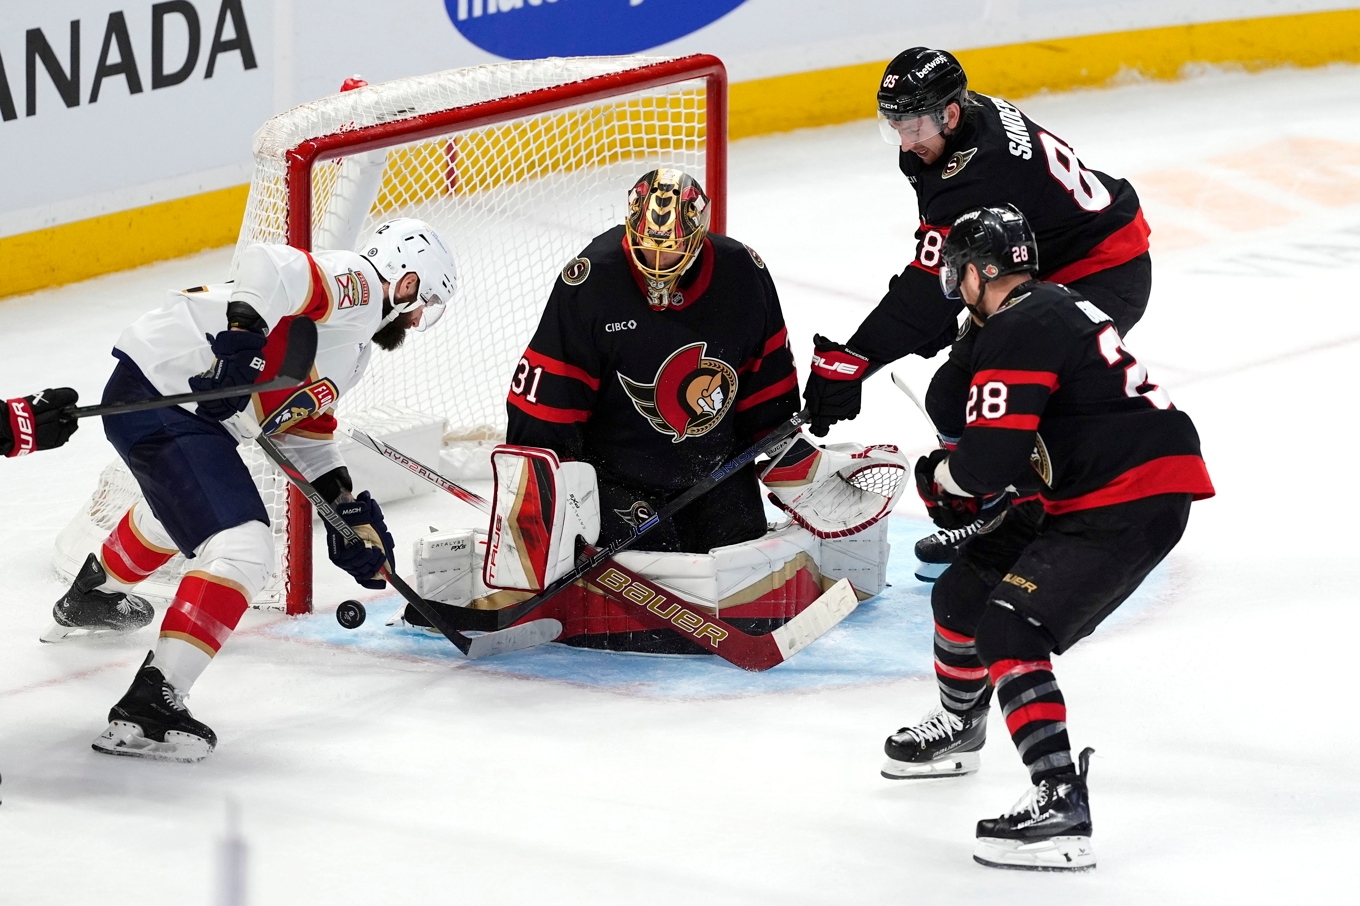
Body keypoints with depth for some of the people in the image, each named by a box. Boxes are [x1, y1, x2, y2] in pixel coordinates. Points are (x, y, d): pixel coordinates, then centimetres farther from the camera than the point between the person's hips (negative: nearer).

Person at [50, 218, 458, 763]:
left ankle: (89, 599, 67)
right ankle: (147, 708, -24)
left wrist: (349, 509, 20)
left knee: (184, 502, 40)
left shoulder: (353, 348, 21)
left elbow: (304, 424, 26)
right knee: (242, 550, -19)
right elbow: (269, 266, -27)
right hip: (163, 396, -11)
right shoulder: (355, 286, -10)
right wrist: (245, 328, -39)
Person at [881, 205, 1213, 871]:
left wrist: (943, 475, 0)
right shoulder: (1052, 307, 16)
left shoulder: (1017, 332, -16)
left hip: (1132, 508, -10)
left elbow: (992, 455, -21)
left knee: (1008, 631, -18)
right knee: (963, 592, 19)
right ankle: (957, 732, 44)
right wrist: (963, 483, 16)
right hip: (1088, 497, 10)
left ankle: (1060, 805, -28)